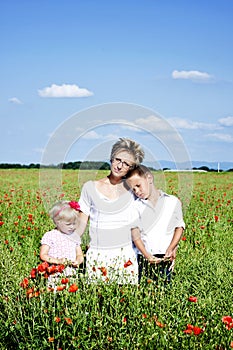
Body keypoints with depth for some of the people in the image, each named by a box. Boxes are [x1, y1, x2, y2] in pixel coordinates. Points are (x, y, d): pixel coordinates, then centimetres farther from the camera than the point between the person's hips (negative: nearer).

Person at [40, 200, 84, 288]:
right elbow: (43, 255, -5)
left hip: (72, 274, 4)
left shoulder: (75, 236, 14)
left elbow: (80, 255, 17)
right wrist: (58, 261, -17)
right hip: (55, 275, -4)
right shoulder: (50, 236, -2)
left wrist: (78, 261, -6)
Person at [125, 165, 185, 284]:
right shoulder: (136, 206, 6)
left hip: (165, 258, -1)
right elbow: (135, 234, -1)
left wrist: (171, 249, -6)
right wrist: (147, 255, -14)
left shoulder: (173, 202, 5)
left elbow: (179, 227, 9)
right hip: (143, 256, 1)